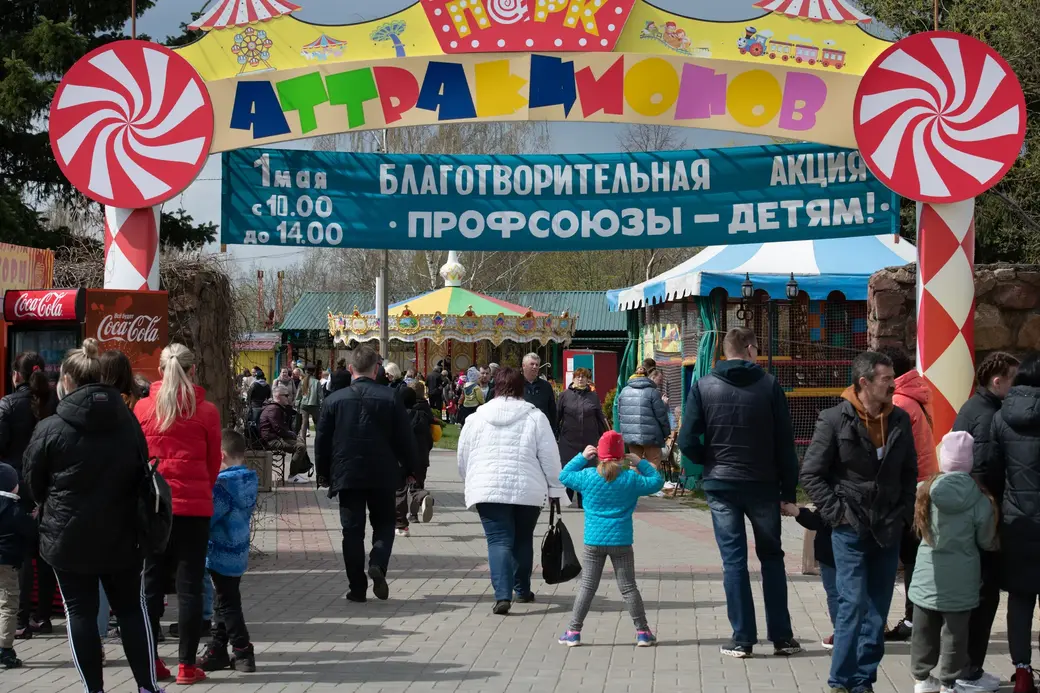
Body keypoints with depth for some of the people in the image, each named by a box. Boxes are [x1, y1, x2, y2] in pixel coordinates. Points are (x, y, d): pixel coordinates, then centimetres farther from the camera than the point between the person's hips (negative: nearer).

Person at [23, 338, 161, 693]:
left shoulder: (50, 429, -12)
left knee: (80, 611, 6)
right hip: (120, 535, 3)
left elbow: (33, 483, -1)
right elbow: (143, 472, 10)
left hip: (69, 537, -3)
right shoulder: (128, 423, 1)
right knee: (131, 608, 12)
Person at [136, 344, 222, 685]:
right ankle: (186, 665, 4)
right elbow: (213, 462, 3)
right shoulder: (206, 411, -5)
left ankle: (150, 661, 13)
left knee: (152, 583, 11)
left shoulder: (143, 408, -2)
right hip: (194, 506, -2)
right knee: (190, 585, 3)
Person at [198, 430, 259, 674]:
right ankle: (218, 650, 24)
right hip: (237, 553, 9)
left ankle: (242, 653, 4)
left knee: (227, 604, 0)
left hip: (222, 554, -9)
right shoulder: (249, 480, 5)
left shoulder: (224, 483, -21)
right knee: (224, 602, 17)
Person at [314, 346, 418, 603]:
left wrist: (323, 473, 15)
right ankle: (378, 563, -12)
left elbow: (322, 440, 3)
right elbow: (405, 437, -2)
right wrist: (410, 468, 11)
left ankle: (357, 587, 5)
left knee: (352, 529, 6)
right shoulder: (390, 398, -5)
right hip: (383, 475, 0)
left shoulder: (335, 399, -2)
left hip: (347, 475, 1)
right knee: (384, 523, 14)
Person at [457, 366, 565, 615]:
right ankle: (522, 590, 30)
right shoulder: (535, 417, -1)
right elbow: (550, 457, 0)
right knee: (523, 540, 18)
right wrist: (556, 489, 9)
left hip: (488, 489, 0)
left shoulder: (477, 417, 4)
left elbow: (463, 458, 12)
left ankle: (503, 595, -19)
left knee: (498, 541, -2)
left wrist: (472, 484, 27)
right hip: (528, 490, 0)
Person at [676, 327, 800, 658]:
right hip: (763, 485, 0)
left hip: (721, 485, 0)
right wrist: (789, 490, 2)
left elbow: (687, 441, -7)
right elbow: (785, 443, -4)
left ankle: (742, 639, 4)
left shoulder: (703, 386, -2)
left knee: (733, 560, 5)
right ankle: (781, 637, 14)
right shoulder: (768, 385, -4)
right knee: (772, 557, 12)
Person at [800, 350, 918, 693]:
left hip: (888, 532, 5)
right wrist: (838, 514, -10)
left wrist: (904, 513, 6)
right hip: (850, 530, -5)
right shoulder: (834, 420, -8)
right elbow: (810, 475, -5)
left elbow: (909, 472, 16)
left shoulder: (900, 420, 6)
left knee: (878, 609, 7)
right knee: (854, 605, -9)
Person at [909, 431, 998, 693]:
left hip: (928, 575, 2)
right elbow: (986, 541, -2)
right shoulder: (980, 500, -12)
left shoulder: (926, 491, -8)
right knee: (955, 631, 8)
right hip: (960, 578, -2)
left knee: (924, 629, 14)